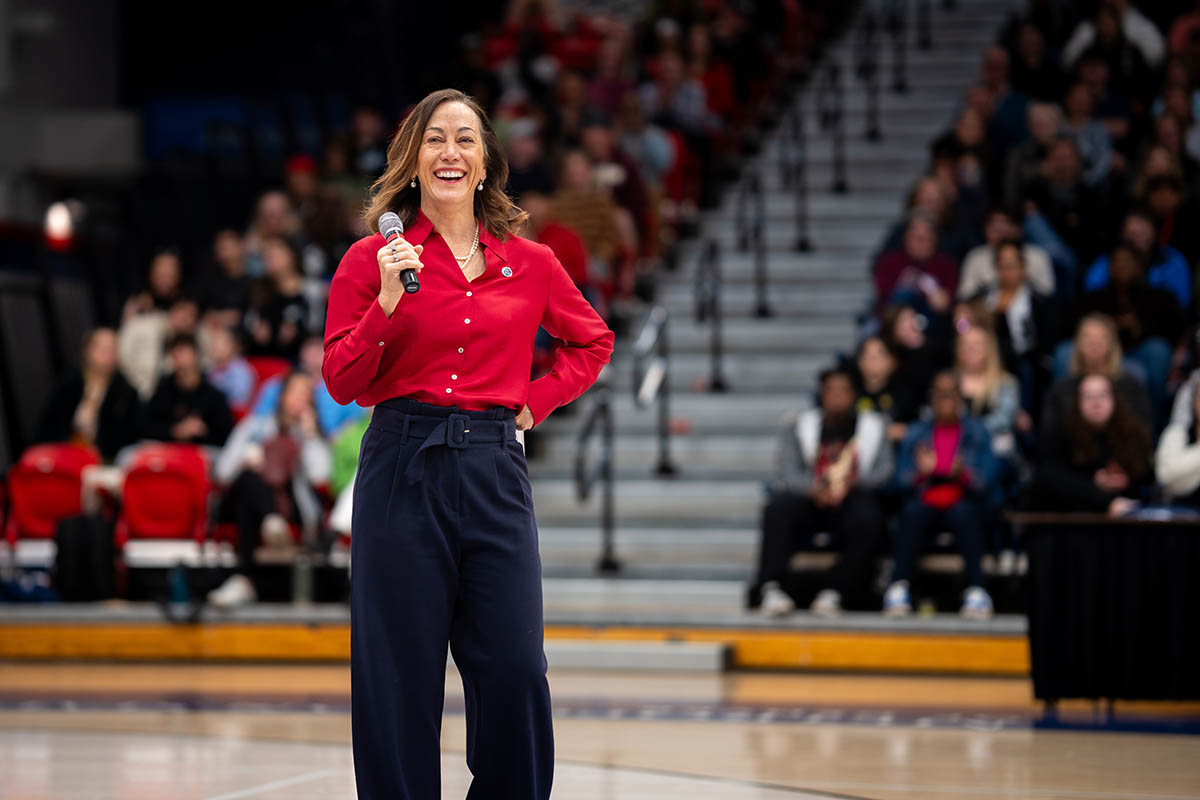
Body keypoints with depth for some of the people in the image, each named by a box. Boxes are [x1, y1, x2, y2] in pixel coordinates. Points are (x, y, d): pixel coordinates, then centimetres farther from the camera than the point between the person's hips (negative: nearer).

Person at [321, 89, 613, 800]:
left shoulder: (530, 262, 9)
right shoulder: (372, 259, 4)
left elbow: (593, 341, 25)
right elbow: (342, 382, 0)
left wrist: (537, 401, 10)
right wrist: (387, 302, -13)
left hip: (496, 469, 2)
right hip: (402, 471, -2)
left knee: (516, 667, -4)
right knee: (400, 672, -1)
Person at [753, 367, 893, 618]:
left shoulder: (874, 426, 14)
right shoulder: (798, 426, 12)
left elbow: (885, 470, 0)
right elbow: (789, 474, -2)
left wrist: (854, 482, -21)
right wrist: (815, 489, -25)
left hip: (852, 497, 0)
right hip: (807, 499, 0)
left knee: (867, 520, -35)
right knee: (778, 509, -33)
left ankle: (834, 591, -33)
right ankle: (771, 586, -39)